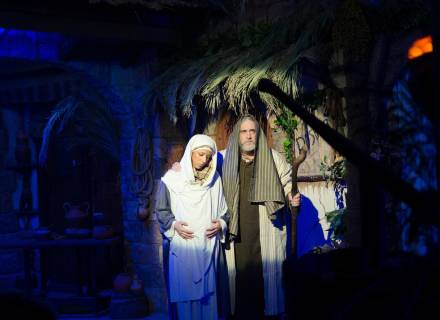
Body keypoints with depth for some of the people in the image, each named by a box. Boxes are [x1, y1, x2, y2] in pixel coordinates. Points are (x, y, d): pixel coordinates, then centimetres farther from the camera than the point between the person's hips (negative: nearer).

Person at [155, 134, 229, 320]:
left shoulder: (214, 179, 8)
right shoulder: (171, 178, -1)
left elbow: (223, 211, 14)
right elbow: (161, 210, 5)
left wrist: (221, 224, -5)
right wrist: (174, 225, -11)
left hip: (208, 246, 2)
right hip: (182, 245, -2)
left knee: (208, 290, 4)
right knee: (185, 291, -2)